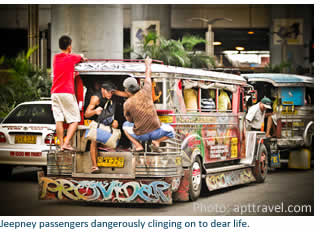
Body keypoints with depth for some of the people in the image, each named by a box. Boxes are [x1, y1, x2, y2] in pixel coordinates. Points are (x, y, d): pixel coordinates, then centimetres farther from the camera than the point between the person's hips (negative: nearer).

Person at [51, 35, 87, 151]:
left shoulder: (55, 58, 11)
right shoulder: (72, 57, -3)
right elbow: (81, 58, 20)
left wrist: (79, 59, 46)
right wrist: (83, 58, 43)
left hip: (55, 93, 5)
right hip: (67, 93, -5)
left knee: (59, 120, 3)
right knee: (74, 120, 1)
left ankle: (61, 144, 2)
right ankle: (66, 143, -11)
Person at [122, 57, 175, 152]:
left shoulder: (127, 104, -6)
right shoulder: (145, 92, -4)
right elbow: (148, 77, 16)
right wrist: (148, 64, 34)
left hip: (141, 135, -1)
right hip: (156, 131, 1)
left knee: (125, 125, 29)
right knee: (170, 132, 31)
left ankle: (137, 145, 9)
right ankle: (157, 141, 2)